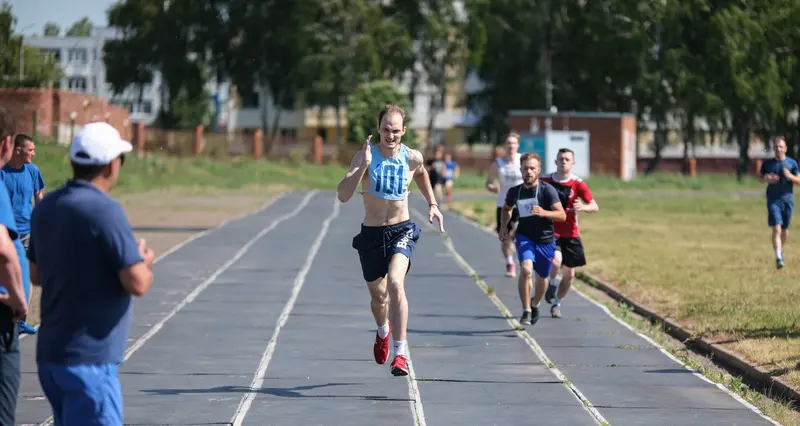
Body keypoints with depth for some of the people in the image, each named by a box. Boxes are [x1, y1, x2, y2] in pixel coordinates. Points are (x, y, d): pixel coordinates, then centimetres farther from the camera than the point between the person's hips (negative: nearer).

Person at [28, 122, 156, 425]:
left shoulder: (45, 208, 8)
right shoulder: (105, 211, -17)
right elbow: (137, 284, -19)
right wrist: (144, 261, 1)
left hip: (50, 354, 9)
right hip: (88, 358, -9)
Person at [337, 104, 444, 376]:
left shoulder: (412, 158, -4)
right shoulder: (364, 156, -12)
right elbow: (343, 196, -23)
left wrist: (432, 204, 15)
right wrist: (363, 166, -32)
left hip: (402, 231, -1)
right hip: (371, 234, 1)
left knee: (395, 284, -25)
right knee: (378, 295, 15)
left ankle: (401, 353, -23)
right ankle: (383, 331, 51)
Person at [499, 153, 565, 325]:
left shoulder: (547, 190, -12)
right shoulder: (514, 192, 0)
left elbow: (562, 215, -16)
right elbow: (506, 209, 22)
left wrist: (543, 213, -32)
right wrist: (504, 226, 7)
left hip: (545, 240, -1)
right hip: (524, 237, 1)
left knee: (542, 278, 14)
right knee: (526, 269, -25)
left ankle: (535, 305, 45)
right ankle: (526, 312, -18)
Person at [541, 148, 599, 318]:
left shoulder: (578, 184, -4)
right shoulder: (545, 181, -3)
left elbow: (595, 206, -10)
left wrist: (583, 207, -30)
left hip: (570, 235, 2)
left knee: (569, 274, 5)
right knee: (555, 260, -28)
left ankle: (557, 304, 27)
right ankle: (553, 283, 5)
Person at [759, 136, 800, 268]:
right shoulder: (767, 163, 3)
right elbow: (761, 178, 14)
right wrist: (767, 179, -9)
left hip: (788, 199, 1)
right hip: (773, 200, -1)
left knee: (785, 229, 11)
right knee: (776, 228, -14)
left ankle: (781, 250, 36)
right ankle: (778, 257, -19)